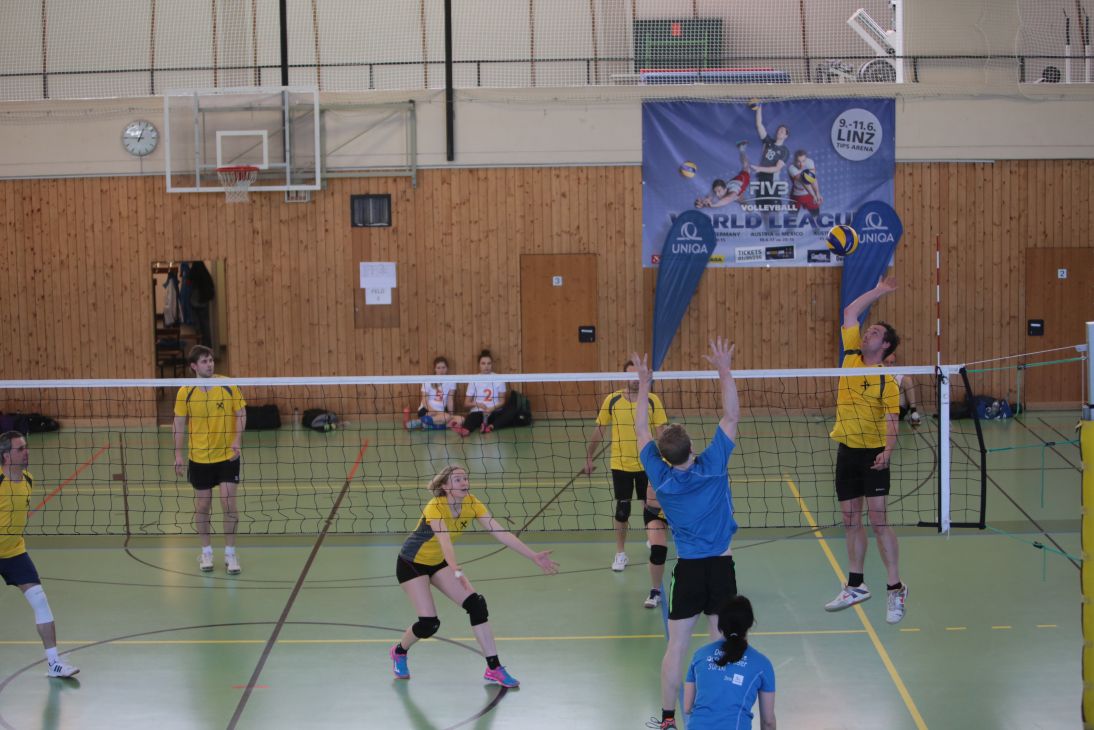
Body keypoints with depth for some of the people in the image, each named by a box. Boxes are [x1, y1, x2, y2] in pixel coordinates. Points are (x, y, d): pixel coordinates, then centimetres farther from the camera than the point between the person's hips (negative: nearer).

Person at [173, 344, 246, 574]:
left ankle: (230, 554, 8)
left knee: (228, 504, -4)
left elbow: (241, 414, -3)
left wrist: (237, 442, -16)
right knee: (202, 506, 8)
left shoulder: (228, 386, -7)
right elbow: (179, 424, 0)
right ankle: (206, 552, 24)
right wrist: (178, 455, -4)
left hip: (228, 456, -1)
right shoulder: (185, 392, -6)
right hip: (199, 458, 1)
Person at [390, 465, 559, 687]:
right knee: (429, 623, -14)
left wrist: (533, 556, -23)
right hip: (411, 563, -6)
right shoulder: (435, 508, -32)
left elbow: (501, 533, -16)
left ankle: (494, 668, -4)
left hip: (438, 563, 6)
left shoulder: (472, 504, -14)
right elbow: (445, 541, -48)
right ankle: (399, 652, 19)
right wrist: (457, 572, -65)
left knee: (477, 604, -10)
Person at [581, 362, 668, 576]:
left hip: (646, 463, 1)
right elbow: (599, 431, 3)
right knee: (622, 509, 2)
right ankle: (620, 553, 14)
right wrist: (589, 458, 5)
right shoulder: (612, 400, -4)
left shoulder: (652, 400, -5)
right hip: (620, 464, -1)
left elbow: (661, 432, -4)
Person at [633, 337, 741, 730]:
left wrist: (644, 383, 9)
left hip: (687, 569, 1)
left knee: (676, 646, 6)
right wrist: (725, 370, -7)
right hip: (721, 566, 0)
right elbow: (731, 416, -6)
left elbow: (641, 428, 4)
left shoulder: (660, 476, -8)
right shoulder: (712, 465, -12)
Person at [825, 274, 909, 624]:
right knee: (851, 521, 11)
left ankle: (896, 589, -5)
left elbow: (891, 420, -14)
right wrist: (878, 291, 8)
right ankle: (856, 586, 20)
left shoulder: (887, 379, -9)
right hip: (847, 451, 6)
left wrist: (888, 450, -29)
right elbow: (850, 313, 9)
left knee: (878, 520, -10)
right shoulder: (852, 356, 6)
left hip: (872, 454, -6)